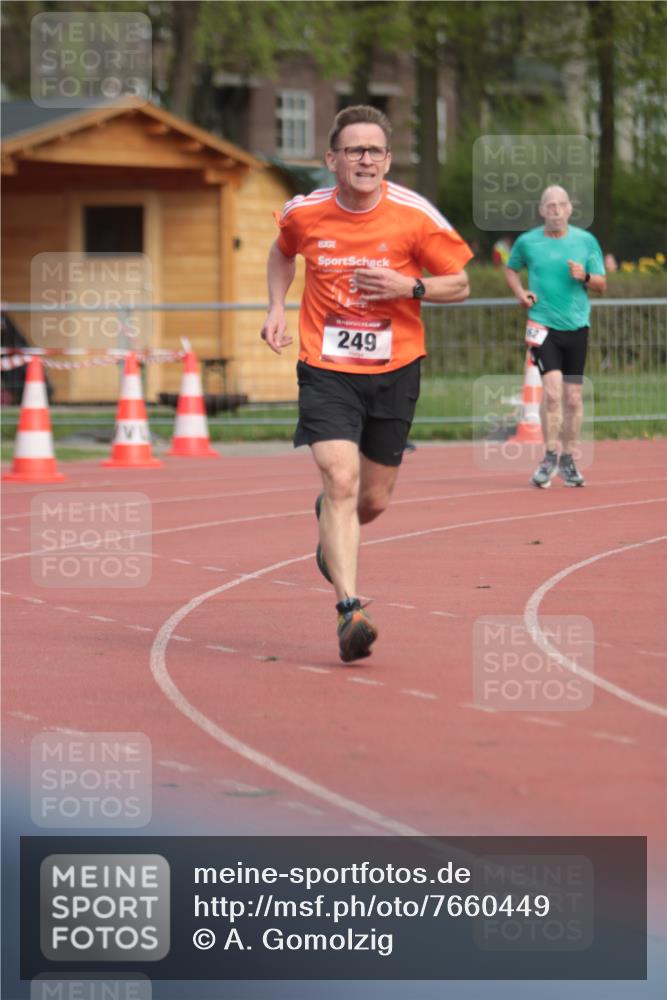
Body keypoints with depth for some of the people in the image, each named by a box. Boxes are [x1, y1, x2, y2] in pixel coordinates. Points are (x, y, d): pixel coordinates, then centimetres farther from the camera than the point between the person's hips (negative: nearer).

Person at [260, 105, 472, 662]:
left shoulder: (415, 215, -9)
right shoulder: (304, 213, -4)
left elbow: (460, 285, 0)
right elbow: (283, 253, 20)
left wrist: (408, 287, -18)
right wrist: (277, 308, 5)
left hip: (394, 370, 1)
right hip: (326, 369, -1)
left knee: (374, 499, 10)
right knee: (340, 479, -19)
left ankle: (331, 527, 48)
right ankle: (350, 611, -21)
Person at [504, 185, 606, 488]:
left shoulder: (586, 241, 4)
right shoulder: (527, 242, 2)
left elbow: (601, 284, 10)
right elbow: (511, 268, 21)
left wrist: (585, 277, -12)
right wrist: (520, 292, 2)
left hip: (576, 326, 2)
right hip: (543, 324, -2)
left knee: (573, 397, 6)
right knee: (552, 390, -16)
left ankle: (568, 459, 20)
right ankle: (550, 457, -3)